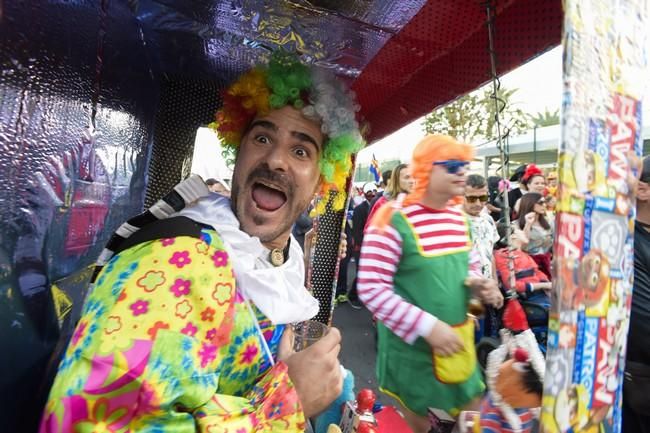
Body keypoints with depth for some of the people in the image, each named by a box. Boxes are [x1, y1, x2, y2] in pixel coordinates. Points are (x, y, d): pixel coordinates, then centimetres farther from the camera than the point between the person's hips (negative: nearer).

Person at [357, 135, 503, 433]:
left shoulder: (458, 216, 2)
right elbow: (371, 289, -23)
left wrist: (482, 286, -7)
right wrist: (428, 326, -25)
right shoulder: (394, 220, -22)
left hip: (458, 339, 6)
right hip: (412, 344, -6)